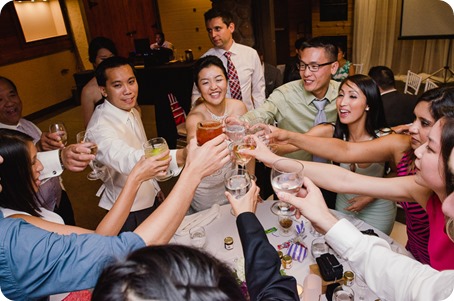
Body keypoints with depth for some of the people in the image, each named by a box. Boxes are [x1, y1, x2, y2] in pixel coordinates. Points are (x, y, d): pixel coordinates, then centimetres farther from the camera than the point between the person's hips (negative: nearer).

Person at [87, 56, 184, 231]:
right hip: (129, 212, -8)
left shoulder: (132, 112, -1)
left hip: (150, 198, 8)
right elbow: (127, 160, -50)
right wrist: (179, 156, -65)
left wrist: (155, 187, 16)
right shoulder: (99, 128, -30)